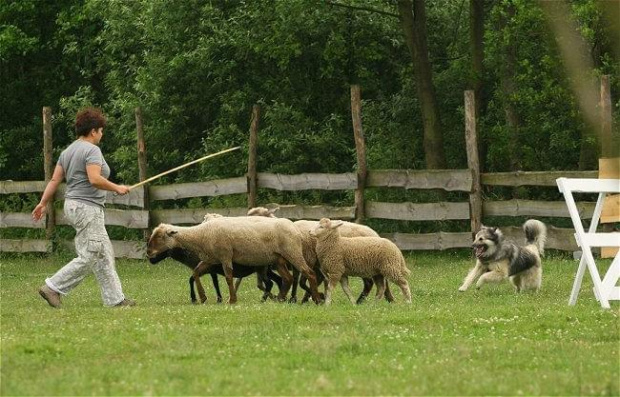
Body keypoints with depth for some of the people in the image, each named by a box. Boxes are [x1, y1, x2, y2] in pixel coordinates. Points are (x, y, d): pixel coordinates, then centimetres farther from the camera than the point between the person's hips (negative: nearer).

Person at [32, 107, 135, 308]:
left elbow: (54, 180, 12)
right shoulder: (92, 150, -13)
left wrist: (43, 203, 15)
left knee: (104, 254, 11)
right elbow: (95, 179, -24)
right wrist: (117, 188, -12)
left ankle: (114, 298, 12)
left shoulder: (68, 151, 14)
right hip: (87, 208, -10)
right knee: (89, 257, -6)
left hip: (73, 206, 10)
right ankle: (52, 288, -7)